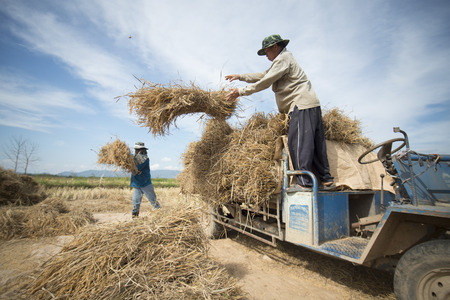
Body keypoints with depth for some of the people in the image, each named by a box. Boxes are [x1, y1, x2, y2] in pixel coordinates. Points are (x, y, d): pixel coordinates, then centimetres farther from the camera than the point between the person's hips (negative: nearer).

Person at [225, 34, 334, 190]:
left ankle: (304, 183, -12)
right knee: (316, 143, 9)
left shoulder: (283, 59, -3)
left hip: (302, 105, -10)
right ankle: (326, 180, 15)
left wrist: (240, 91, -5)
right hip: (312, 106, 10)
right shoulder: (284, 59, 29)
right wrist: (240, 76, 26)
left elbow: (265, 82, -10)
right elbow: (263, 75, 30)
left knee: (298, 143, -13)